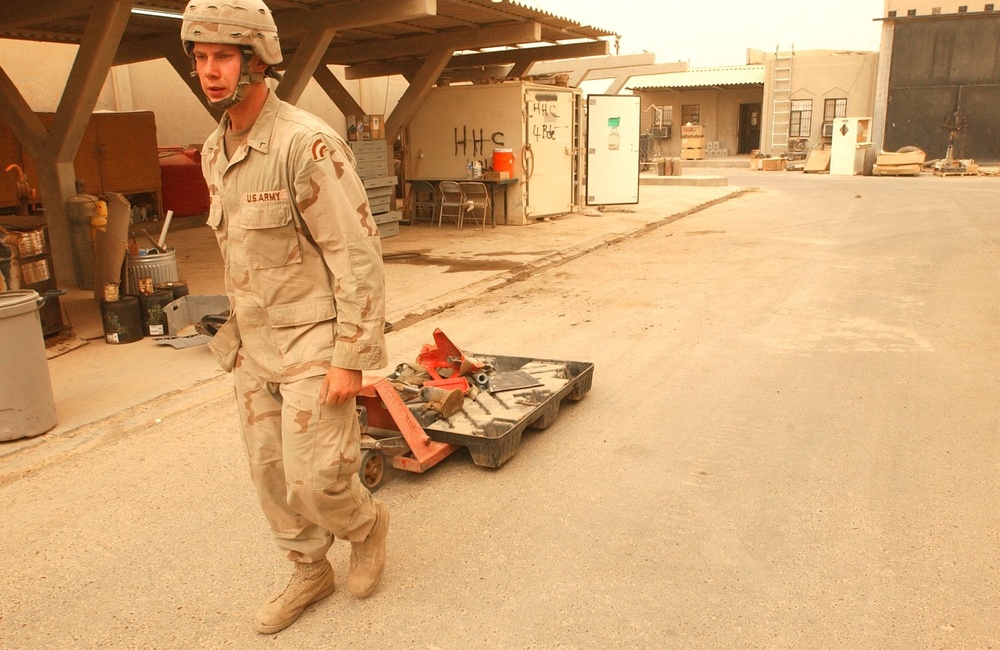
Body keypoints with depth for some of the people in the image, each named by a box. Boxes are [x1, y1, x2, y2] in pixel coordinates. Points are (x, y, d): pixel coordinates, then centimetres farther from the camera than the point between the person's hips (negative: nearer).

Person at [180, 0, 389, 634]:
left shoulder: (307, 143, -19)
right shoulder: (216, 152, 7)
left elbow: (359, 256, -20)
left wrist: (350, 359, -21)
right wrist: (240, 329, 20)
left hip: (313, 342, -8)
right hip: (255, 345, 8)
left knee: (313, 479, -6)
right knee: (271, 473, 14)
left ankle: (368, 522, 27)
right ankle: (311, 572, 35)